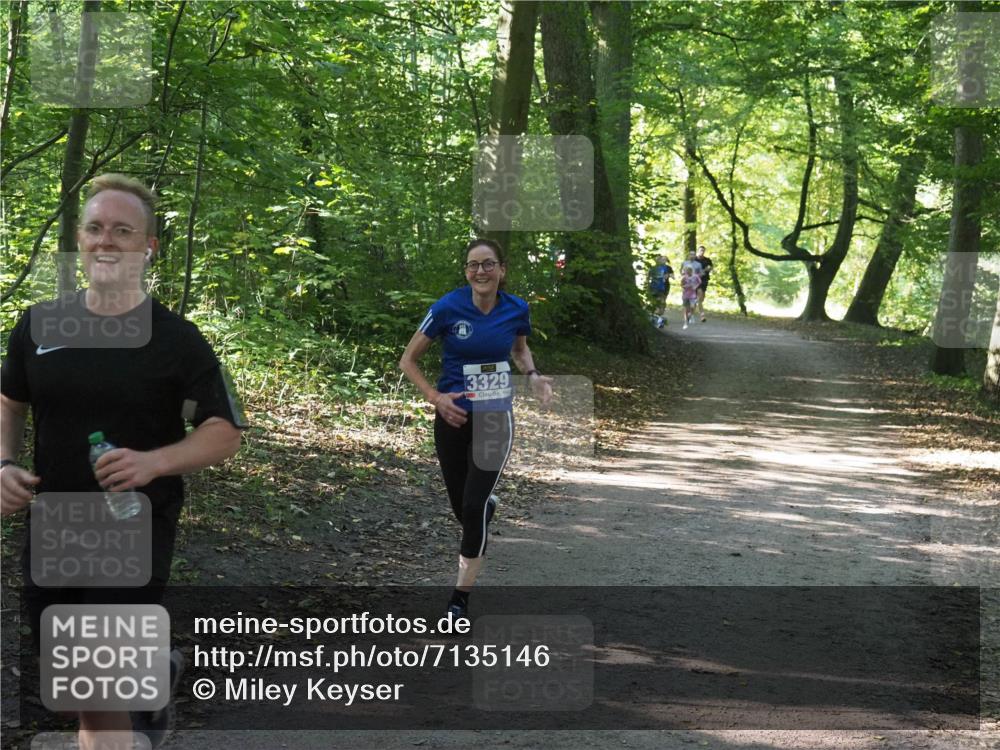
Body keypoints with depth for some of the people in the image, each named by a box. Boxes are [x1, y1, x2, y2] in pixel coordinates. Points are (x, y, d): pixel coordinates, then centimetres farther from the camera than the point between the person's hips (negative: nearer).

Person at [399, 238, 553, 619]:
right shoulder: (447, 308, -13)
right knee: (461, 508, 11)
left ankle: (460, 598, 4)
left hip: (495, 419, 0)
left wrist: (533, 376, -1)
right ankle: (489, 502, 51)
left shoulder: (517, 309, -5)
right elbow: (408, 361, -3)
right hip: (453, 418, 0)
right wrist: (435, 397, -16)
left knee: (474, 507, -9)